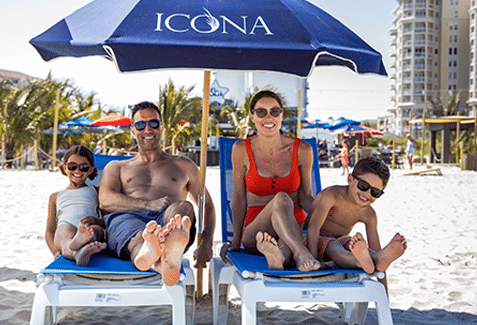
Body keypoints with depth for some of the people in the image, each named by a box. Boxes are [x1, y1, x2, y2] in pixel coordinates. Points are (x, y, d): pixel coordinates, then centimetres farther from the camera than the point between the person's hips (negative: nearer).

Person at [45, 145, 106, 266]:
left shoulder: (95, 192, 31)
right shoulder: (56, 197, 33)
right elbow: (49, 231, 22)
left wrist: (97, 221, -8)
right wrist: (55, 252, -1)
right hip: (63, 234, 0)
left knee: (97, 229, -37)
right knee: (65, 228, -37)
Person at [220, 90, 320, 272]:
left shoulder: (302, 150, 1)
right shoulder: (242, 150, -1)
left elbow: (306, 197, 7)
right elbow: (239, 198, 3)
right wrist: (236, 241, -1)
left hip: (295, 228, 1)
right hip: (255, 232, -1)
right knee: (281, 199, -36)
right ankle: (302, 254, -52)